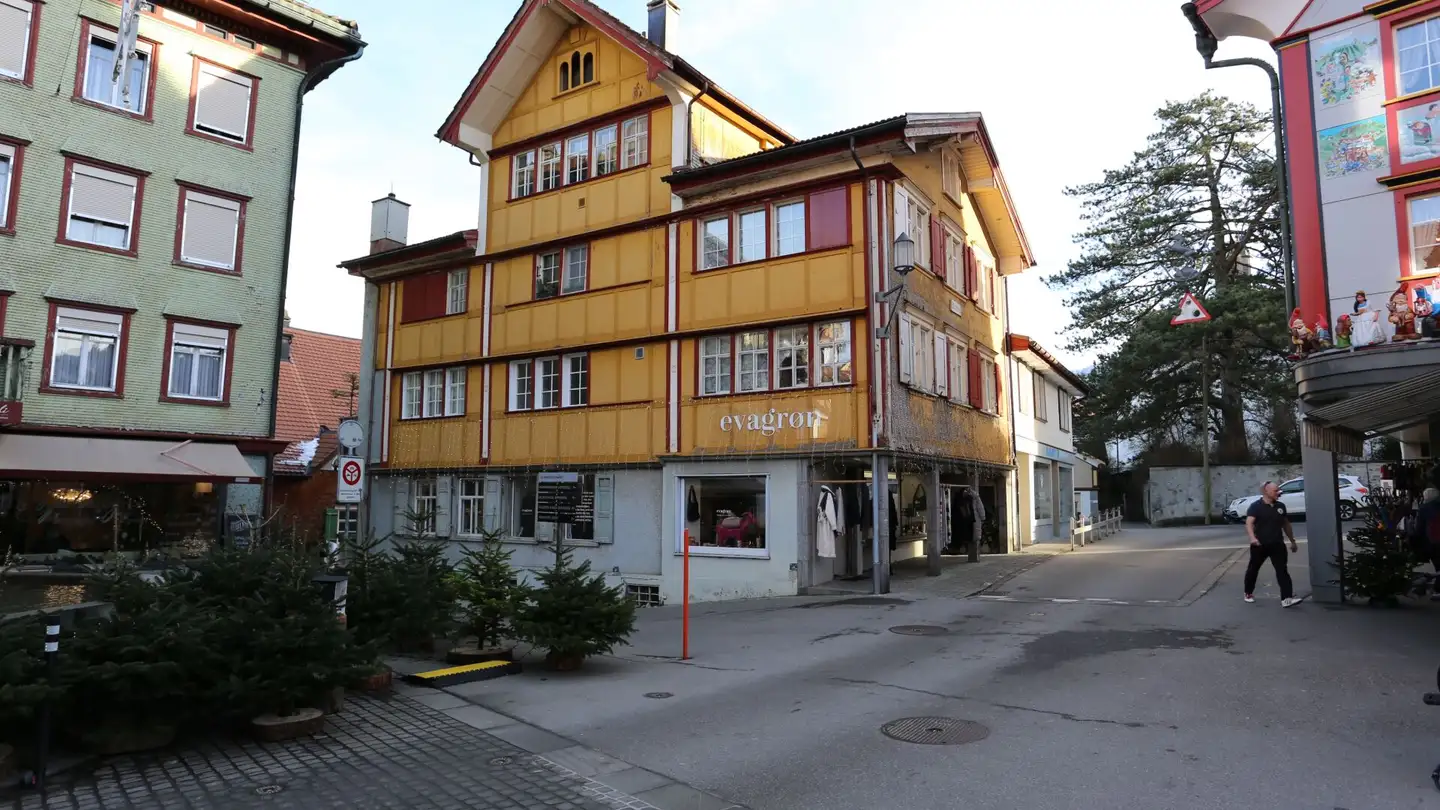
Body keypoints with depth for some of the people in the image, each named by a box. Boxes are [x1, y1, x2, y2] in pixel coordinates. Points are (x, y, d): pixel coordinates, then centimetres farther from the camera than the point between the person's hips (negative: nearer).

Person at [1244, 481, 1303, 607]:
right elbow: (1249, 523, -21)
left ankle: (1286, 598, -14)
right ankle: (1248, 593, 27)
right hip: (1260, 544, -4)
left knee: (1282, 570, -8)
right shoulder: (1256, 506, -10)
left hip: (1277, 544, 4)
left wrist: (1293, 541, 22)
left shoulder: (1280, 506, 8)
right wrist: (1252, 538, -37)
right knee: (1253, 569, 10)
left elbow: (1286, 524, 20)